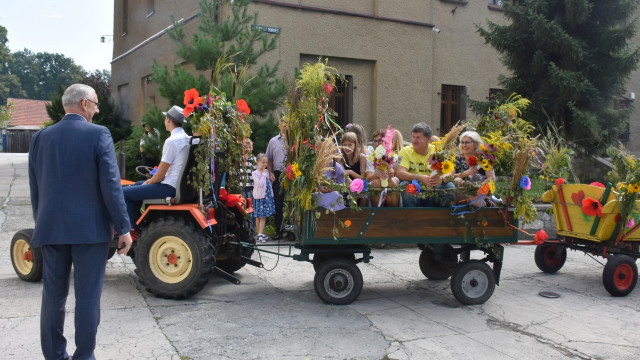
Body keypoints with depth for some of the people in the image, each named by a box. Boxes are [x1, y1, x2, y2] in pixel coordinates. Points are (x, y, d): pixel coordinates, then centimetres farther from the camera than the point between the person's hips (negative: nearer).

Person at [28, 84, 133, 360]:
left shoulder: (40, 138, 5)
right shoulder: (99, 135, -9)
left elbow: (35, 189, 9)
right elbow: (110, 186, -13)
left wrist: (42, 224, 18)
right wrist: (123, 228, -7)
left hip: (51, 229, 4)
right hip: (90, 229, -4)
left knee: (53, 296, 13)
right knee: (87, 296, 4)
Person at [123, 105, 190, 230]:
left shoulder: (171, 141, -19)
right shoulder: (186, 138, 10)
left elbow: (160, 175, -16)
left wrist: (148, 182, 3)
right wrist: (150, 180, 15)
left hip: (169, 187, -10)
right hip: (178, 184, 10)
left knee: (124, 193, -6)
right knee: (137, 185, 28)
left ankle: (138, 228, 5)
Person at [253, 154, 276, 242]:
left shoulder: (267, 172, 11)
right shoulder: (255, 173, -8)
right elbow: (260, 184, -19)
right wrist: (263, 174, -14)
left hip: (267, 196, 6)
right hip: (259, 197, -6)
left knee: (264, 216, 2)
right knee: (259, 216, 1)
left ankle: (260, 234, 3)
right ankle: (260, 234, 3)